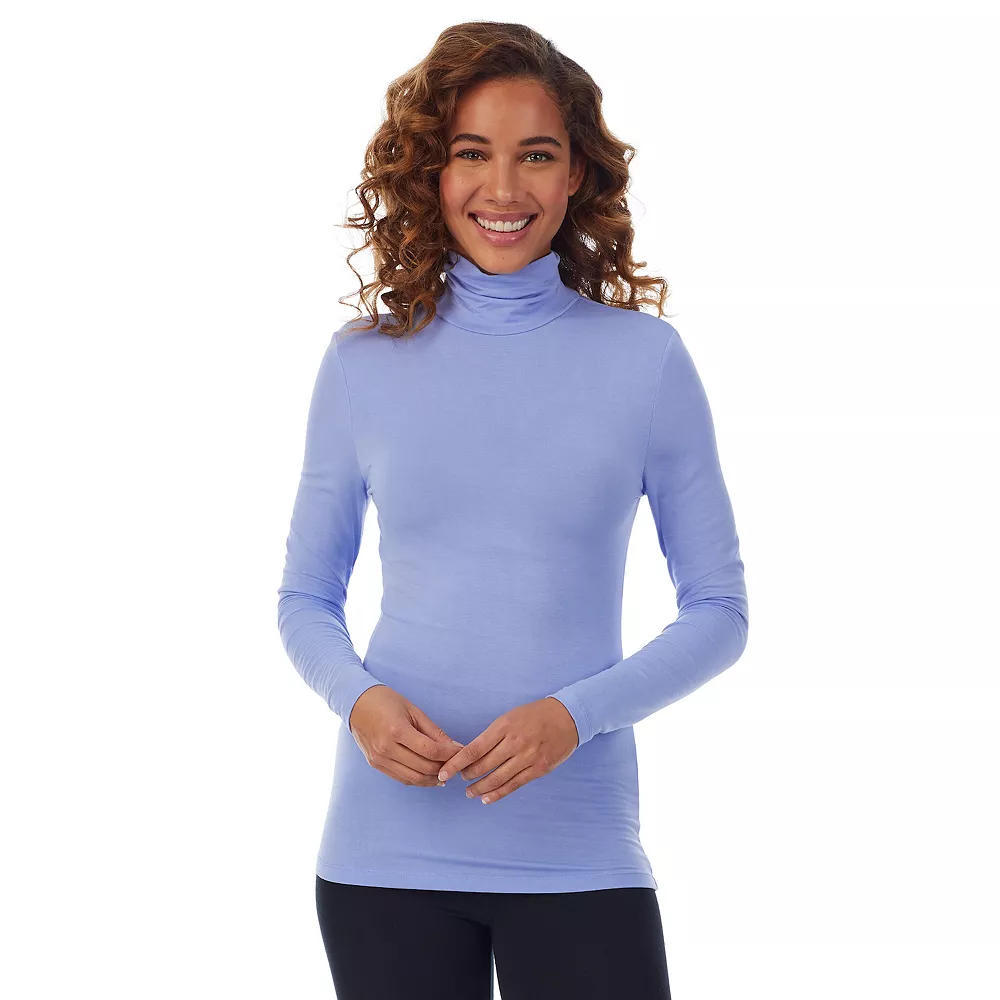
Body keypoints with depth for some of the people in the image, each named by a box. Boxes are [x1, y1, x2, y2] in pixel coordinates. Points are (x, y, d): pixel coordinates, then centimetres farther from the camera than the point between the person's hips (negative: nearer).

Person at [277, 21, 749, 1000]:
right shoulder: (363, 363, 3)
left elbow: (718, 608, 2)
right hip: (388, 852, 1)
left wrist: (577, 713, -13)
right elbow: (305, 596, 10)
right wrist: (359, 698, -11)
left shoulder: (645, 360, 0)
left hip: (578, 856, -1)